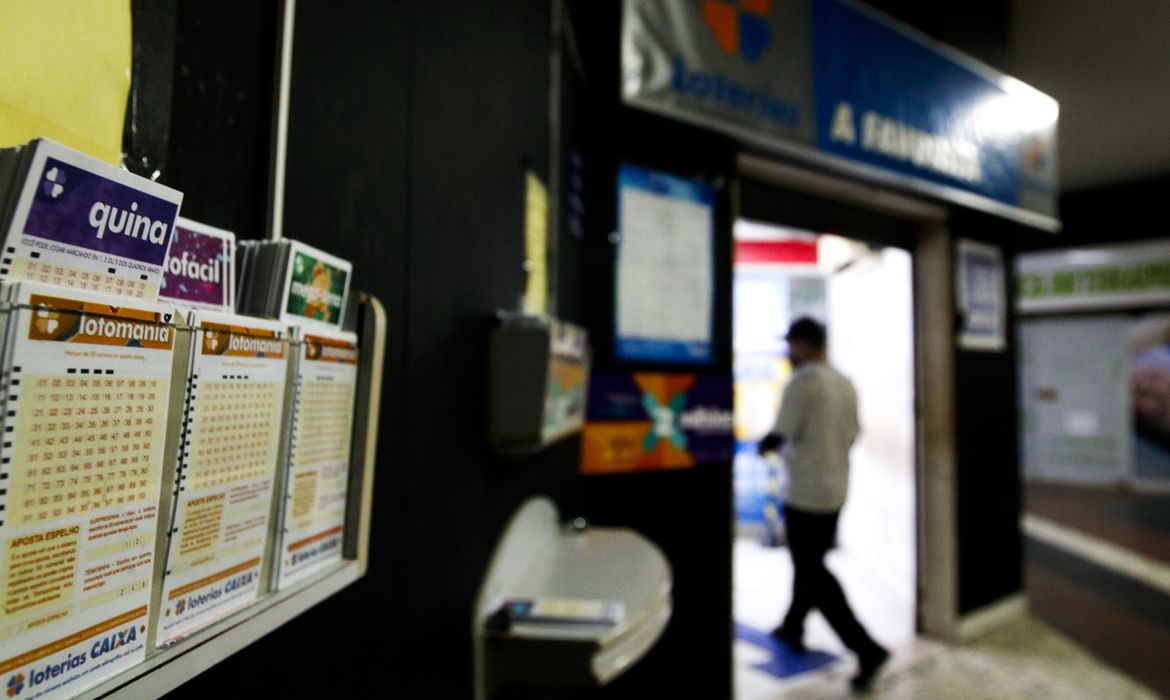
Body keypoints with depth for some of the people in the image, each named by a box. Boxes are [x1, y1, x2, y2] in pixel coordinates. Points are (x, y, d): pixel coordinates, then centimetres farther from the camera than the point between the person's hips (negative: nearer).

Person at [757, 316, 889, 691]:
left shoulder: (801, 381, -18)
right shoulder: (844, 382, 6)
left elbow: (779, 435, -19)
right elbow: (850, 435, 12)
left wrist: (762, 446, 4)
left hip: (806, 493, -8)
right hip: (836, 488, 9)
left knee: (813, 574, 2)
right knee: (811, 563, 21)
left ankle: (867, 649, 0)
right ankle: (793, 628, 35)